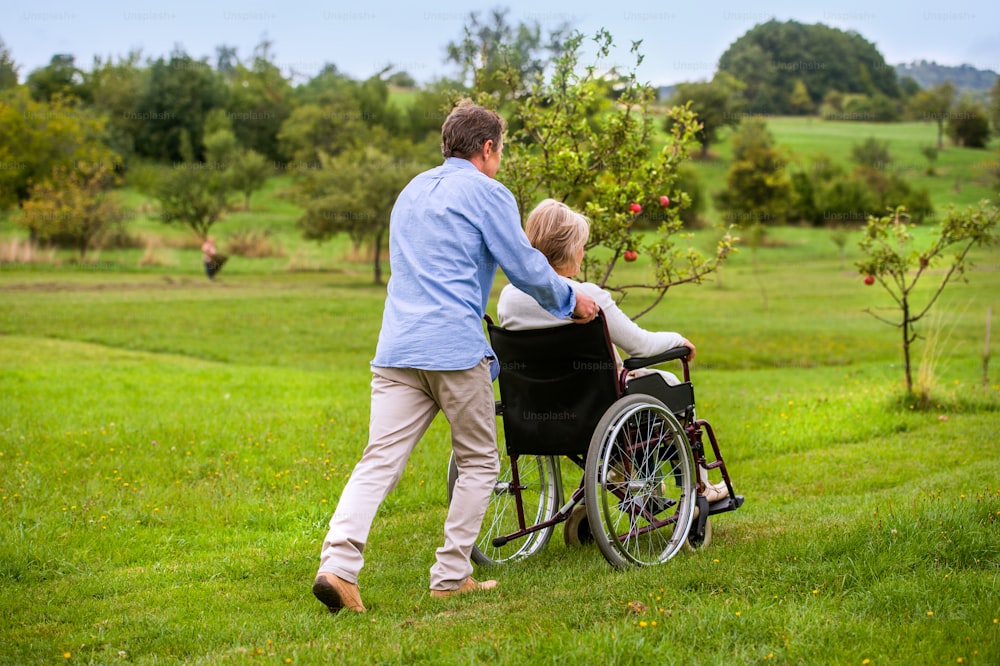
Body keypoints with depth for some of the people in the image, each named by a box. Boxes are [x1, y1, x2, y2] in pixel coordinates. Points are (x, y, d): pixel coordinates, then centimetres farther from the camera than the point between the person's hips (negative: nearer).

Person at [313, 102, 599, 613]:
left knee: (379, 461, -3)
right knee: (478, 462, 10)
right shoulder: (487, 193, 1)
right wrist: (570, 301, 19)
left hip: (396, 349, 6)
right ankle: (451, 575, 8)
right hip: (455, 348, -6)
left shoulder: (411, 192, 25)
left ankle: (337, 563, -20)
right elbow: (525, 267, 0)